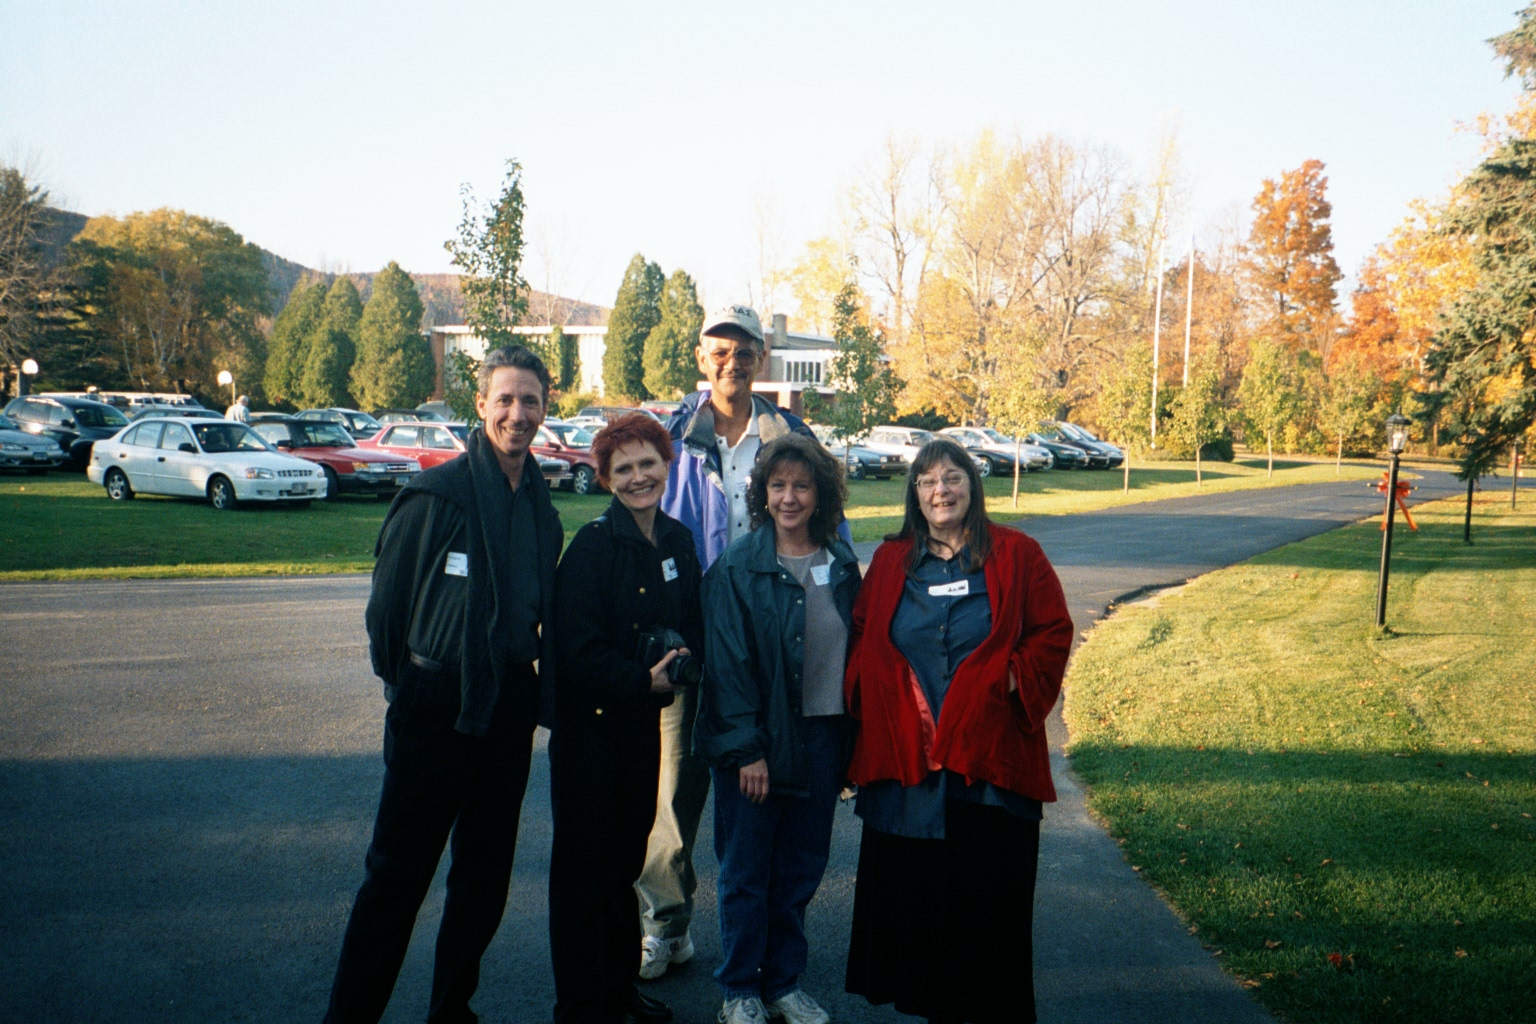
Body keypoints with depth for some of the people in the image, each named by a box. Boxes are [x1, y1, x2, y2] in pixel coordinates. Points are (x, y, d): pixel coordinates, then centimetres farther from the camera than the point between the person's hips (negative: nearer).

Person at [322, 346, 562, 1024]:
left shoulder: (542, 509, 8)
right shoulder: (436, 495, -11)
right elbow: (386, 601, -7)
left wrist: (539, 692, 8)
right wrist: (405, 685, -2)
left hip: (509, 708, 6)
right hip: (438, 707, -6)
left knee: (485, 878, 16)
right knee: (397, 874, 3)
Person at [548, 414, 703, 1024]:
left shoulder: (678, 541, 5)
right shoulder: (591, 545, -15)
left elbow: (693, 624, 12)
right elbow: (576, 648, -19)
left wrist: (685, 661, -8)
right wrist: (645, 680, -20)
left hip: (644, 719, 6)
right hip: (588, 721, -6)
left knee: (628, 853, 17)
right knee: (586, 860, 5)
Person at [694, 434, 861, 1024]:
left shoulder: (841, 564, 5)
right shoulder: (737, 567, -8)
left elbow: (854, 649, 9)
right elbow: (727, 664, -10)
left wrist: (850, 740, 6)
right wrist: (747, 748, -14)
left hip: (820, 740, 4)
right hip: (757, 741, -4)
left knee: (801, 870, 14)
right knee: (747, 873, 8)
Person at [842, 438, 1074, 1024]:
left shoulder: (1016, 555, 4)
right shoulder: (890, 561, 11)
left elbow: (1054, 633, 4)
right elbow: (862, 642, 14)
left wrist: (1016, 678, -10)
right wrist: (875, 697, -2)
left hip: (990, 755, -2)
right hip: (904, 754, 3)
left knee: (989, 895, 3)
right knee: (909, 886, 9)